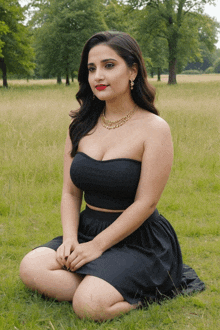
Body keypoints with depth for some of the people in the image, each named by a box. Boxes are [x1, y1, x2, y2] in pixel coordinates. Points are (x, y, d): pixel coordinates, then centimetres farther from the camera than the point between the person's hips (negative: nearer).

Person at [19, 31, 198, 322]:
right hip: (87, 229, 5)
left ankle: (141, 296, 2)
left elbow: (145, 203, -14)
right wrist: (70, 238, -10)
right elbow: (70, 192, 6)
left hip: (138, 240, -5)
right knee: (31, 268, -19)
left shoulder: (154, 129, -11)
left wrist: (97, 246, -16)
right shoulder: (81, 126, 6)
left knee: (88, 306, -26)